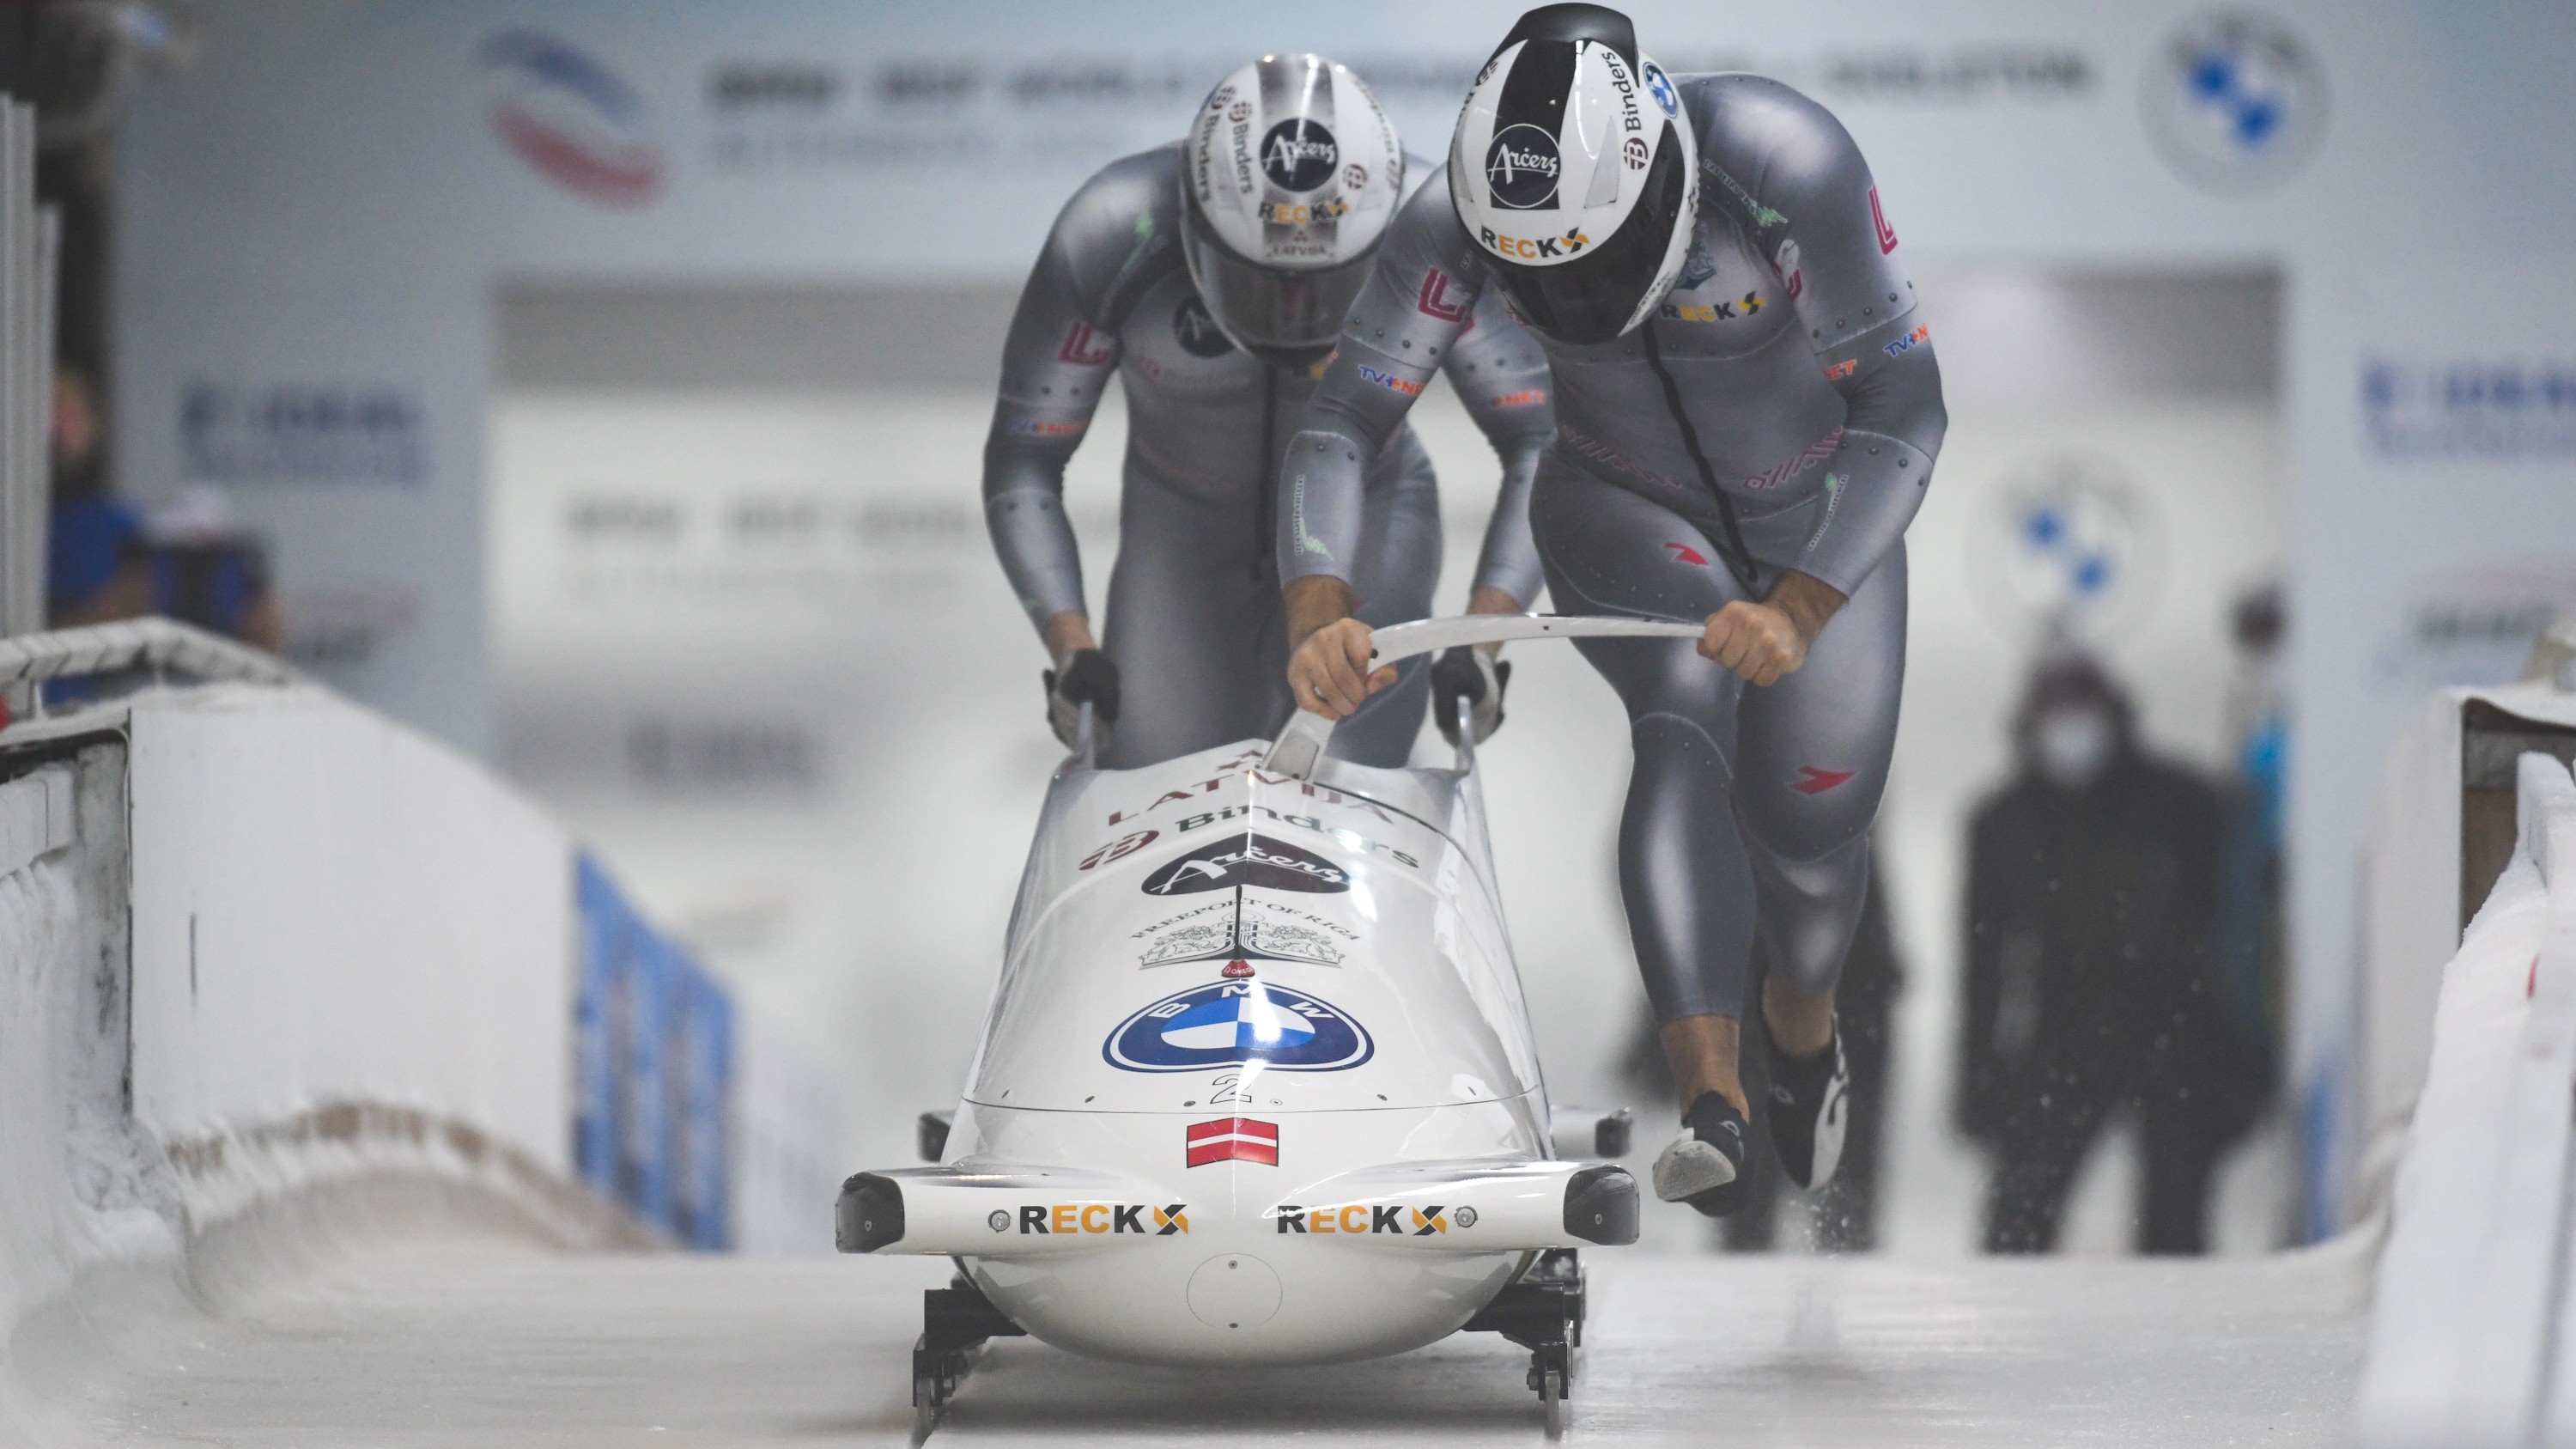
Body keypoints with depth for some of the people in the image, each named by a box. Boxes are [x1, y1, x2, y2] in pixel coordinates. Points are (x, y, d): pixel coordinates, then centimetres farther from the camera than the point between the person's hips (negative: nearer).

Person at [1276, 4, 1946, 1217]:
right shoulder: (1462, 217, -28)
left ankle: (1802, 1014, 40)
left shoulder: (1786, 164, -35)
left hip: (1821, 517, 0)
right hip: (1625, 514, 0)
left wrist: (1806, 606, -40)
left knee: (1811, 822, 1)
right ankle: (1709, 1093, -42)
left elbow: (1902, 413, -28)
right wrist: (1319, 604, -44)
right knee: (1686, 712, -30)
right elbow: (1337, 424, -25)